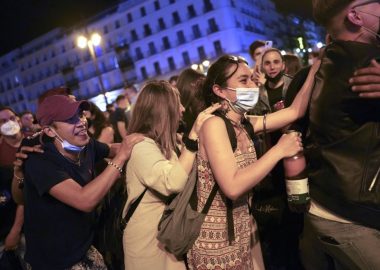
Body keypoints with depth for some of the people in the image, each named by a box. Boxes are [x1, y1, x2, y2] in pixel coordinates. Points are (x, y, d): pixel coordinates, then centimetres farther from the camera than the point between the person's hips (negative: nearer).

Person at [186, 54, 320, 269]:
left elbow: (295, 111, 6)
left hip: (244, 229, 7)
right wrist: (279, 150, -23)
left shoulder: (244, 124, 3)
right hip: (217, 236, -7)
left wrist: (316, 67, 0)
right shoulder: (214, 124, -20)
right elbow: (233, 187, -30)